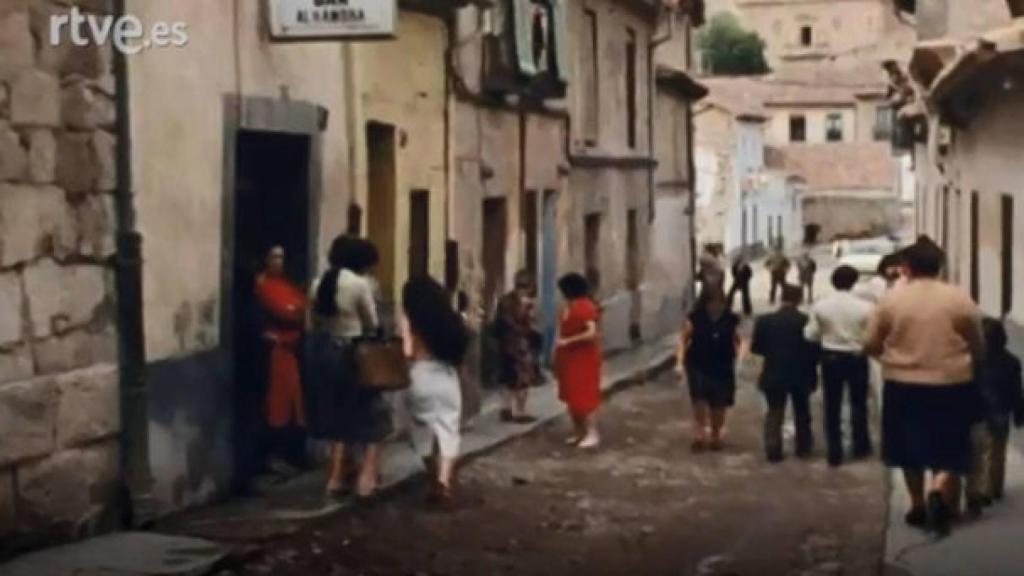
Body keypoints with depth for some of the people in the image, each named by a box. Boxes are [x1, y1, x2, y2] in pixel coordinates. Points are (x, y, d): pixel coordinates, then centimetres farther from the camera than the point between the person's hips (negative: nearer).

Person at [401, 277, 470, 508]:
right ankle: (444, 481, -15)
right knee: (448, 430, 2)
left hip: (423, 376, -3)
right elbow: (459, 349, 5)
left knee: (426, 430, 11)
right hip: (447, 376, 3)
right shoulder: (449, 320, 8)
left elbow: (408, 351, -14)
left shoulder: (412, 321, -5)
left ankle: (437, 483, 15)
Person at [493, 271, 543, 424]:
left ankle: (508, 409, 21)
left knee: (510, 378, 17)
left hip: (506, 344, 7)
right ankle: (520, 413, 7)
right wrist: (536, 338, -2)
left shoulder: (504, 300, 4)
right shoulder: (528, 303, -15)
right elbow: (531, 327, -16)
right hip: (523, 344, -7)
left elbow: (499, 323, 8)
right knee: (523, 380, 3)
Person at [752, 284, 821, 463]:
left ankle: (773, 450, 1)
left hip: (774, 375, 0)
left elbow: (756, 348, -1)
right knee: (802, 412, 18)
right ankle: (804, 448, 25)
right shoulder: (806, 321, -13)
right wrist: (811, 366, 9)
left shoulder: (765, 321, -8)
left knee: (774, 412, 10)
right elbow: (815, 349, -10)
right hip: (801, 375, 0)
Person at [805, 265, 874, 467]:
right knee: (858, 403, 18)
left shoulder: (820, 306, -9)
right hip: (857, 358, -1)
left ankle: (835, 453, 9)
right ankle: (860, 447, 28)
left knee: (832, 406, 8)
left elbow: (811, 335, -5)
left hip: (831, 358, 1)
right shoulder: (864, 307, -14)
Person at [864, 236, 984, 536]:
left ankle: (918, 505, 23)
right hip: (951, 384, -1)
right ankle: (939, 491, -16)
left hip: (904, 385, 1)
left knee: (911, 448, 17)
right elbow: (979, 347, 3)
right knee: (949, 451, 8)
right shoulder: (959, 299, -6)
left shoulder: (891, 299, -6)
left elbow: (871, 345, -2)